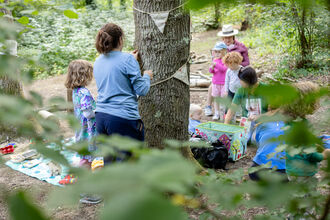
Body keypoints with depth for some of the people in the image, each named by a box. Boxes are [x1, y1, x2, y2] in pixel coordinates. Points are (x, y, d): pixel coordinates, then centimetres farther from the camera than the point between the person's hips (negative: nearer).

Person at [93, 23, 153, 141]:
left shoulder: (98, 62, 10)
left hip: (100, 118, 7)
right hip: (122, 119, -7)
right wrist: (147, 76, 11)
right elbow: (142, 90, -10)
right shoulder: (127, 59, -11)